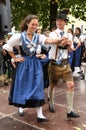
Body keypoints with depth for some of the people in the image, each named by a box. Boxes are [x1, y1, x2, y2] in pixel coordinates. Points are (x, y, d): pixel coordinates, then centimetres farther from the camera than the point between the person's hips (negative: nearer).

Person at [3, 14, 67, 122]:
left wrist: (60, 39, -35)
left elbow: (49, 40, -17)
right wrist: (15, 58, -1)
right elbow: (7, 46, -1)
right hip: (24, 64, -2)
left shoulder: (39, 36, 1)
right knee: (22, 87, 9)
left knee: (37, 88, -1)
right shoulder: (19, 36, -6)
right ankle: (21, 106, 37)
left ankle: (39, 115, 2)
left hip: (36, 64, 2)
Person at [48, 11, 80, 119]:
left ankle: (70, 111, 0)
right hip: (54, 63, -3)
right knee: (52, 85, 11)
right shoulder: (53, 34, -4)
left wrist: (69, 45, -13)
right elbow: (58, 43, -22)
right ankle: (51, 104, 37)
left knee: (70, 85, -9)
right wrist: (65, 42, -42)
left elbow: (71, 49, 9)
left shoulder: (69, 35, 9)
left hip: (65, 63, 3)